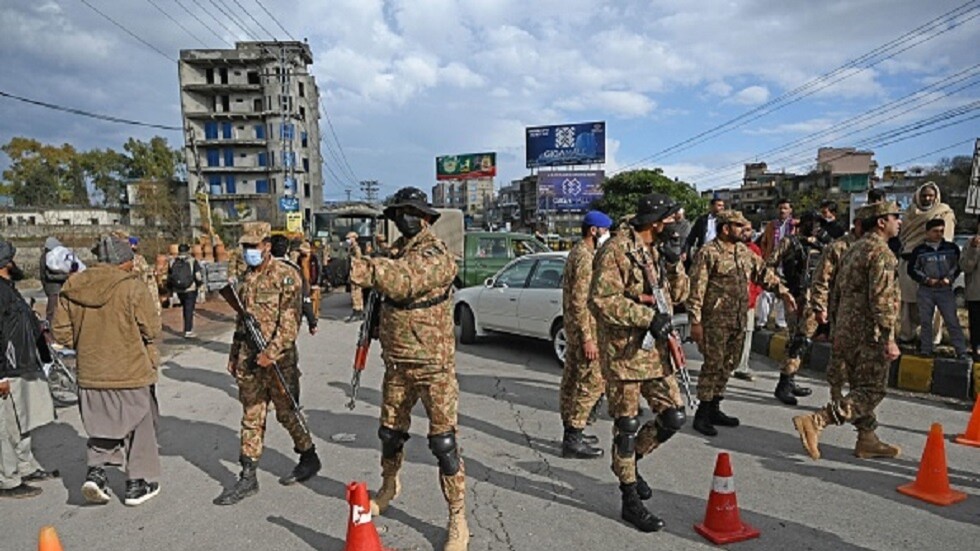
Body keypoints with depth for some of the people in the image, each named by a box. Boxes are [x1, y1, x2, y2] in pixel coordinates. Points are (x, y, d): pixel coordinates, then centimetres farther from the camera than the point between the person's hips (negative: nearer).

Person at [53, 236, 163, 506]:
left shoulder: (72, 286, 1)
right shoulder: (132, 287, -16)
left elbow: (61, 331, 5)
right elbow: (152, 330, -13)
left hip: (90, 373, 5)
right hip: (131, 372, -5)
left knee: (102, 426, 23)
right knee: (138, 426, 12)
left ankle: (96, 469, 7)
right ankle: (137, 484, 21)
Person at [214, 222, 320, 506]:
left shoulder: (286, 276, -11)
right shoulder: (247, 278, 11)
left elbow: (290, 323, -17)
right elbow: (241, 320, 19)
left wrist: (271, 353, -24)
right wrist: (234, 355, 18)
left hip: (278, 359, -6)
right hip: (248, 360, 6)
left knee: (287, 413, 6)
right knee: (251, 418, 11)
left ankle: (309, 458, 27)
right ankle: (248, 477, 18)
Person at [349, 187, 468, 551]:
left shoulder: (436, 254, -16)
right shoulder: (398, 251, 9)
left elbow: (406, 279, -36)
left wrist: (360, 269, -49)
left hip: (433, 366, -7)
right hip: (396, 364, 7)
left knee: (443, 442, -3)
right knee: (390, 433, 20)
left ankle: (458, 521, 10)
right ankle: (389, 488, 45)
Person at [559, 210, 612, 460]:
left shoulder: (576, 253, 15)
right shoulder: (585, 257, -17)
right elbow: (580, 300, -23)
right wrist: (588, 338, -23)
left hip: (573, 327, 10)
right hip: (583, 328, -10)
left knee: (572, 380, 13)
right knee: (593, 381, -6)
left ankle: (571, 433, 23)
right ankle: (573, 439, -1)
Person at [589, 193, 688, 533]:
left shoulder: (658, 251, 13)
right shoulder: (616, 251, -14)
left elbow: (679, 295, 14)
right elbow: (601, 300, -22)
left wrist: (674, 261, -3)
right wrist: (648, 317, -22)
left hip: (655, 351, 8)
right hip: (624, 352, -8)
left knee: (674, 417, 9)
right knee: (627, 425, 4)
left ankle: (629, 461, 33)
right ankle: (631, 502, 19)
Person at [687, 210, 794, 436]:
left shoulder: (744, 251, 13)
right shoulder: (708, 253, -12)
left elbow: (764, 272, 25)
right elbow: (696, 290, -15)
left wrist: (782, 290, 14)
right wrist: (695, 321, -18)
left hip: (738, 321, 8)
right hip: (715, 321, -8)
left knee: (727, 366, 13)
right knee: (713, 366, -4)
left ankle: (714, 409, 24)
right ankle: (702, 415, 6)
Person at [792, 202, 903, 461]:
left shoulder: (853, 250, 17)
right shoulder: (881, 252, -12)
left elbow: (839, 290, 19)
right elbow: (882, 299, -20)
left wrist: (840, 333, 23)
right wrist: (889, 339, -19)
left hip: (847, 330, 9)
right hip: (870, 333, -9)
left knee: (861, 388, 16)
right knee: (871, 392, -6)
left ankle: (867, 440, 23)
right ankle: (815, 421, -16)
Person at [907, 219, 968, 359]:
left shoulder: (952, 248, 5)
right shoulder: (919, 250, 2)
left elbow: (958, 265, 12)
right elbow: (912, 269, 6)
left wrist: (949, 278, -5)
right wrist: (927, 279, -7)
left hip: (945, 290, 0)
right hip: (925, 291, 0)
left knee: (952, 321, -4)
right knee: (925, 321, 6)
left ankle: (962, 352, 0)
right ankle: (925, 350, 14)